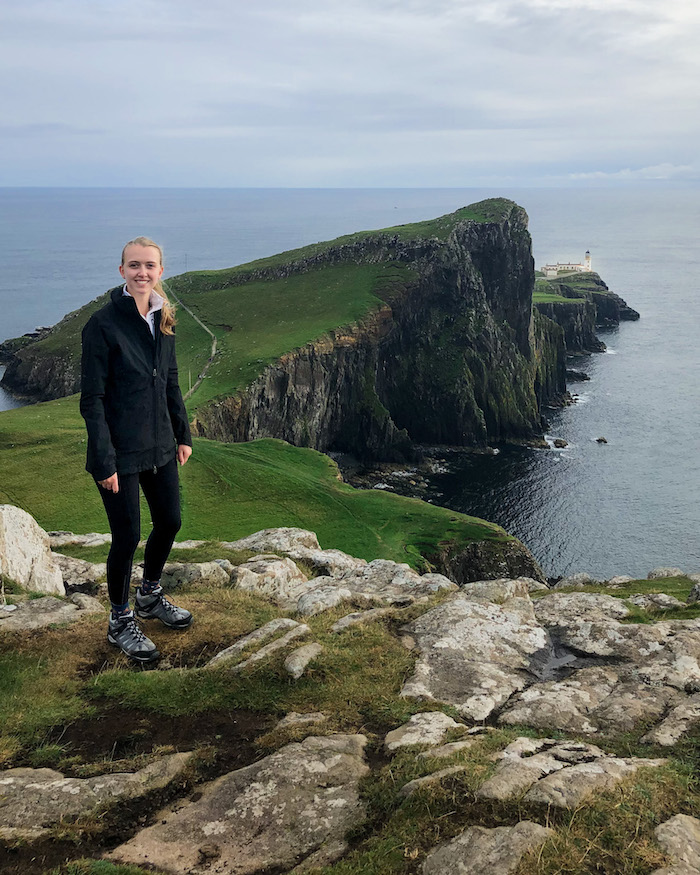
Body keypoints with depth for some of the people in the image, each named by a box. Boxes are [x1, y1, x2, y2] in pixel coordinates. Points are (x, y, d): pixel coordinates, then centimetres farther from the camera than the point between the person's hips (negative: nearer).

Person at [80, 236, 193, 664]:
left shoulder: (163, 320, 6)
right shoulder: (103, 324, -15)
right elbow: (91, 399, -15)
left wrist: (183, 434, 14)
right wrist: (104, 460, -17)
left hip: (159, 445, 7)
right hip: (120, 452, -7)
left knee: (170, 521, 16)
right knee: (127, 537, 2)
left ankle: (150, 597, 41)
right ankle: (120, 622, 24)